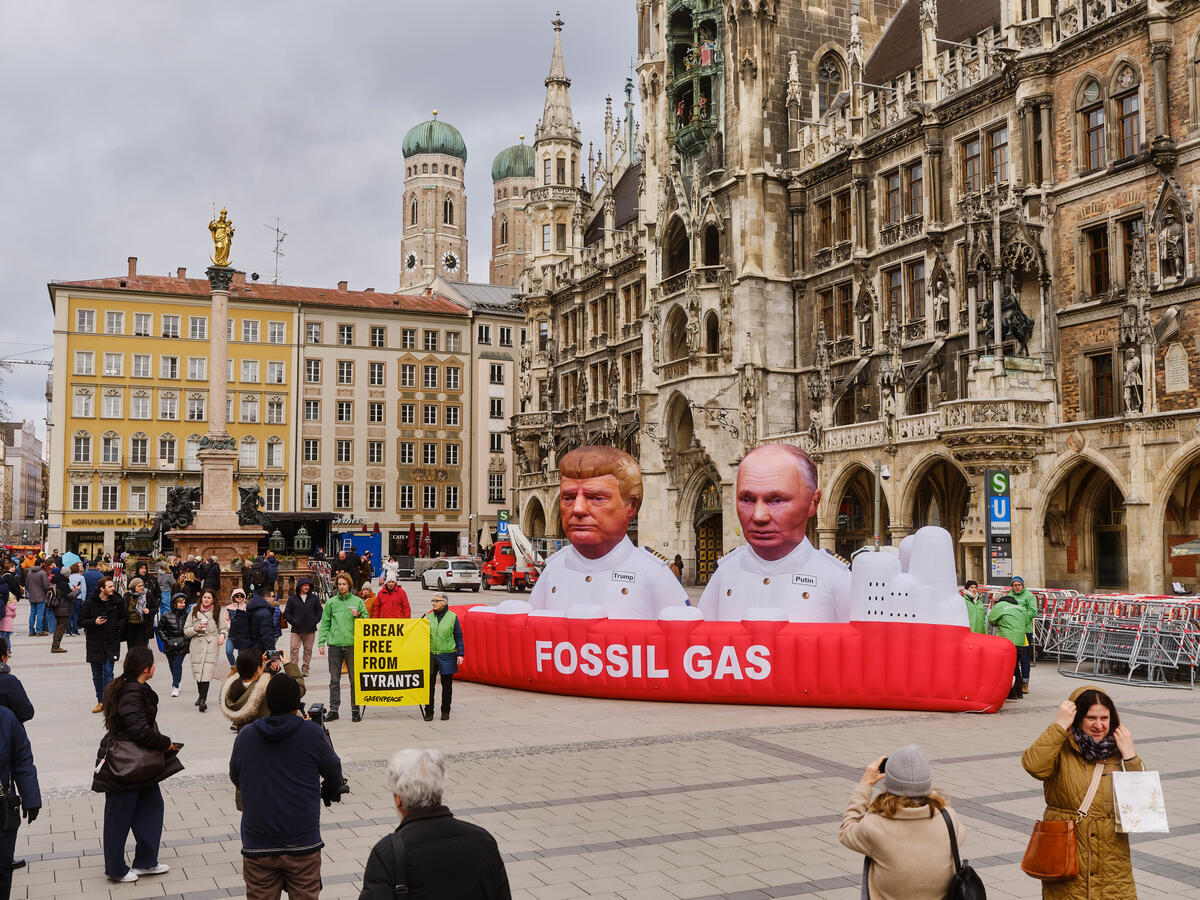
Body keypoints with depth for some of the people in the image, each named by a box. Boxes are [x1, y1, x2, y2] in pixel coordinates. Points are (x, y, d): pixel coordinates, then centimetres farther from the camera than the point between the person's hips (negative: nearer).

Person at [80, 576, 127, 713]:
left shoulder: (118, 602, 1)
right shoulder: (89, 603, -4)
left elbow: (124, 618, 15)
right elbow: (81, 621, 0)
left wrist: (118, 626, -4)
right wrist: (94, 622, -17)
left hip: (111, 642, -1)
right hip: (94, 643, 1)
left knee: (108, 672, -9)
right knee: (97, 675, 9)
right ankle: (100, 702, 21)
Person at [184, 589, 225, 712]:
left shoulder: (217, 612, 10)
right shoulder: (194, 611, 11)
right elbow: (186, 630, 12)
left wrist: (222, 635, -9)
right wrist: (196, 629, -8)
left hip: (212, 645, -2)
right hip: (197, 645, 2)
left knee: (207, 672, -14)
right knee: (197, 671, 5)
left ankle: (203, 699, -21)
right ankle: (201, 696, 24)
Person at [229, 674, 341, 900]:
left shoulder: (244, 736, 2)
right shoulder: (312, 733, -5)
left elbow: (235, 779, 17)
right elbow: (335, 774, 7)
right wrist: (327, 789, 30)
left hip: (257, 846, 2)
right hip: (303, 842, -2)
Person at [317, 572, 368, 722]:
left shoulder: (358, 601, 6)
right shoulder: (331, 602, 8)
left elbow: (367, 620, 10)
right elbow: (324, 623, 7)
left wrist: (358, 616, -9)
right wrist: (321, 642, -1)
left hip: (353, 644, -1)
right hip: (335, 645, 1)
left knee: (355, 679, 3)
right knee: (334, 680, 4)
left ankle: (355, 710, 9)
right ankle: (333, 709, 9)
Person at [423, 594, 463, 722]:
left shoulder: (452, 617, 0)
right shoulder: (429, 616, 7)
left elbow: (458, 636, 2)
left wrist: (460, 654, -3)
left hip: (447, 656, -2)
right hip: (430, 655, 2)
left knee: (447, 685, 6)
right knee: (429, 684, 0)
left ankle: (445, 711, 18)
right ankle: (428, 712, 9)